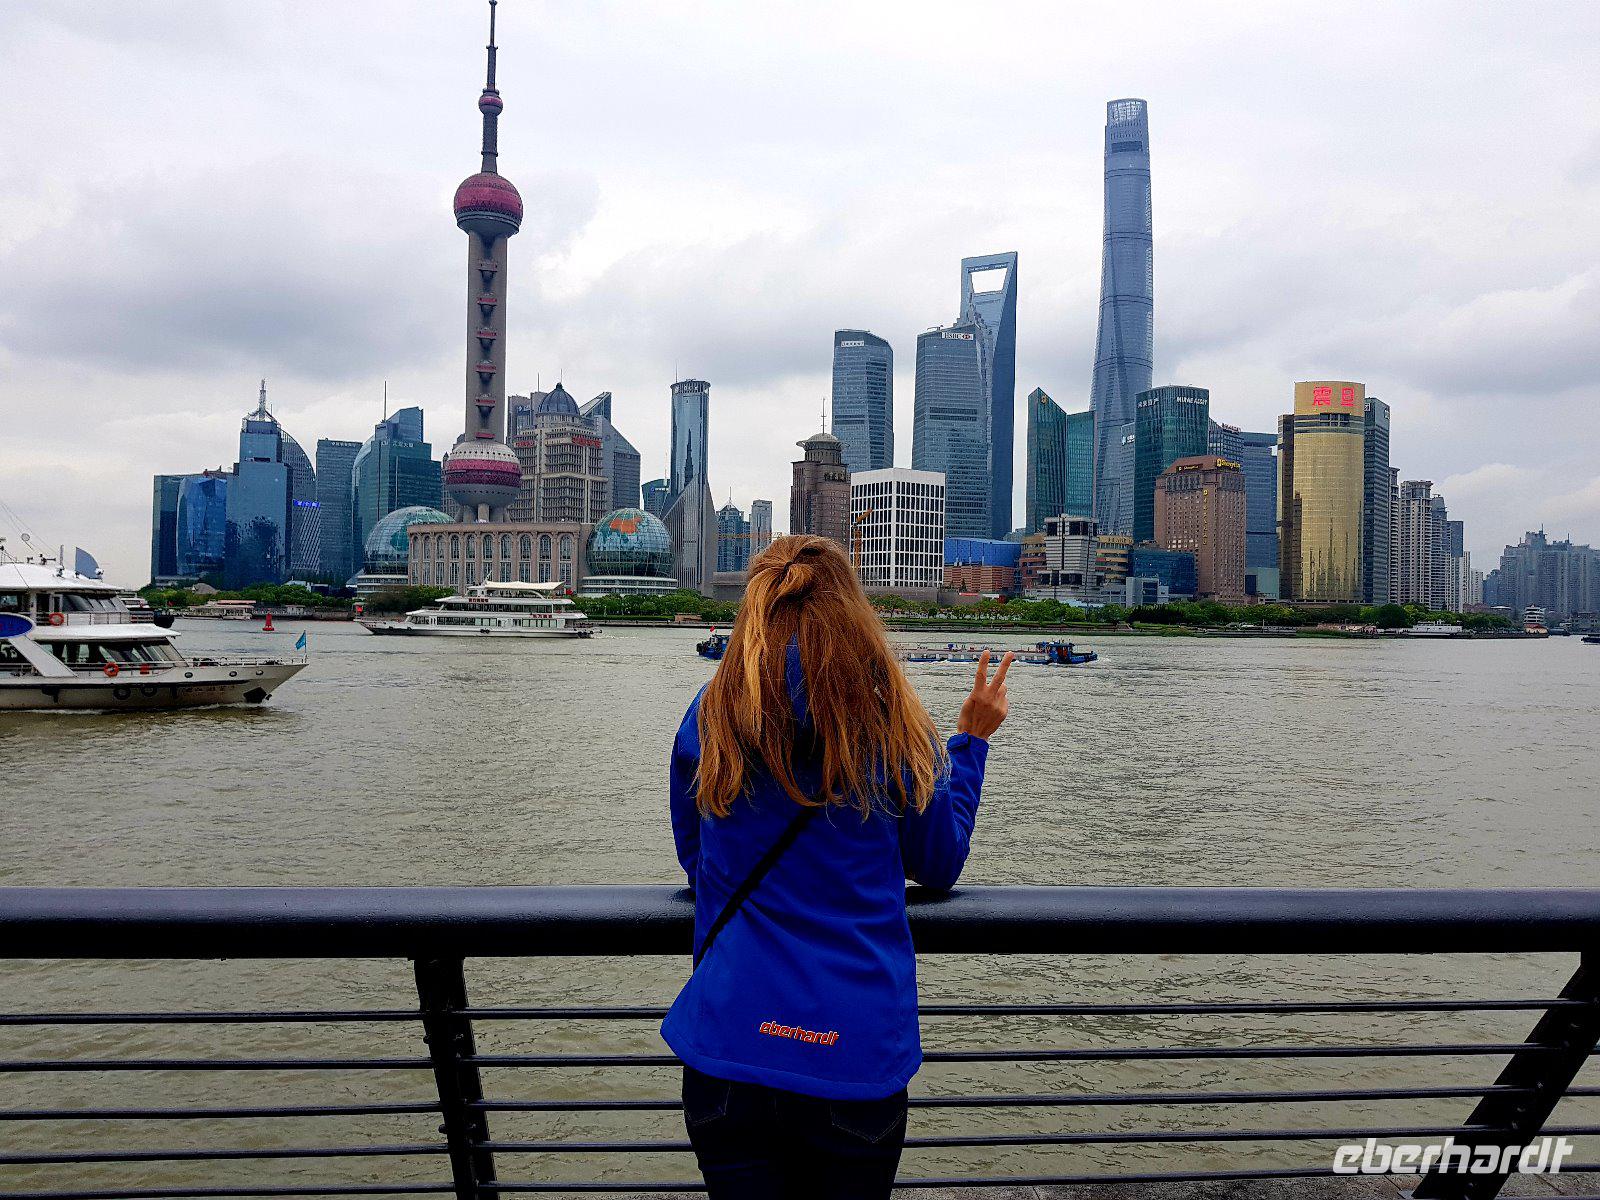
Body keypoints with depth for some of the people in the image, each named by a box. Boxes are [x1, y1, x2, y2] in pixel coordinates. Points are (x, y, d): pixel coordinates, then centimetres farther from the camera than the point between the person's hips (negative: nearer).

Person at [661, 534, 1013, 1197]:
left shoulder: (709, 716, -3)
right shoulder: (892, 723, -6)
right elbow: (939, 866, 8)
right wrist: (971, 740, 16)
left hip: (728, 1047, 0)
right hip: (858, 1057, 0)